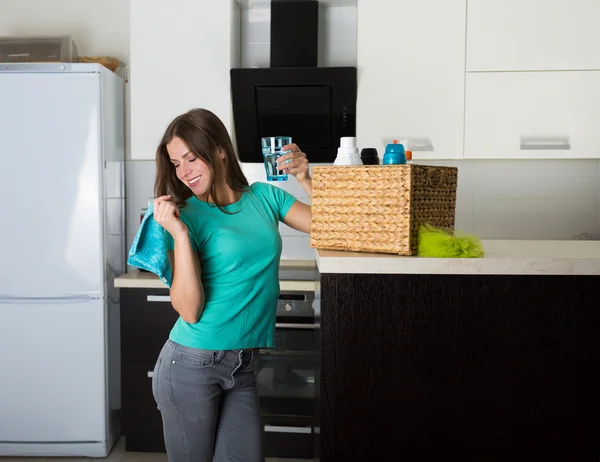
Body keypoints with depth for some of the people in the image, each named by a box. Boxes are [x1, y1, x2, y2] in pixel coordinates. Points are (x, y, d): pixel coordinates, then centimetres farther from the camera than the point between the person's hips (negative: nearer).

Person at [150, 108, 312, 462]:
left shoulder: (264, 197, 3)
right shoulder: (187, 216, -9)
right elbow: (189, 310, -16)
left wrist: (305, 180, -10)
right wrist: (179, 234, -23)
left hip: (243, 366, 4)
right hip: (191, 366, -3)